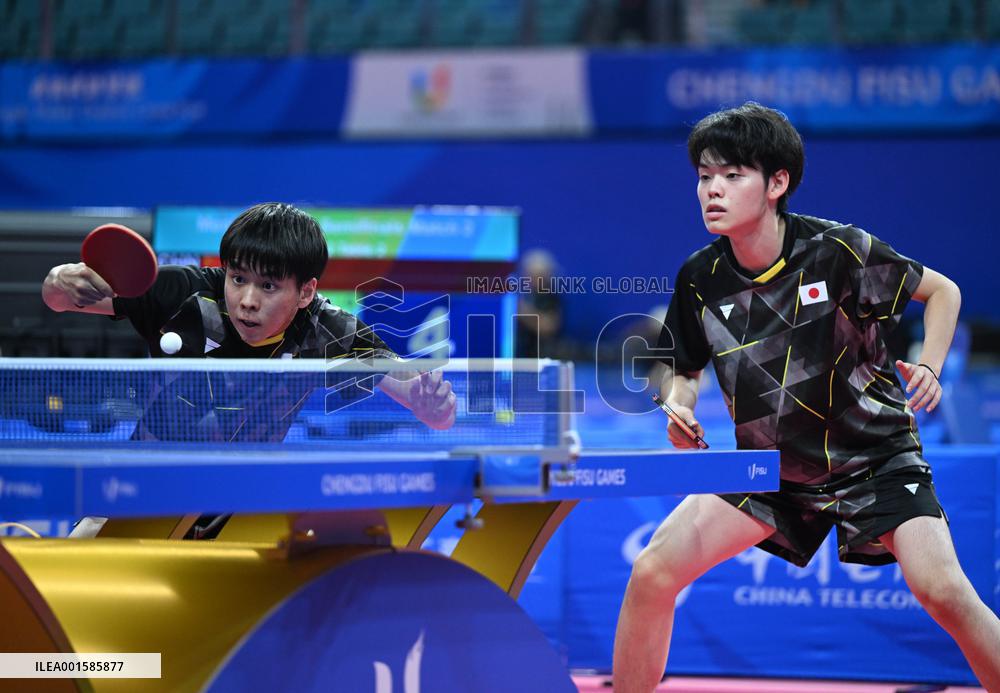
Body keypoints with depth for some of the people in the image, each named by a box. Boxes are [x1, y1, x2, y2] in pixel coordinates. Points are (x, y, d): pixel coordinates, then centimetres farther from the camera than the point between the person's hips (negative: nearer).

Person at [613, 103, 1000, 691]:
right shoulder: (699, 279, -8)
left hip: (875, 458, -4)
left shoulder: (839, 250, -19)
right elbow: (683, 367, 11)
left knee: (944, 591, -24)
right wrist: (679, 405, -12)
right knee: (652, 574, -10)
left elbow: (942, 290, -3)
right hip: (770, 467, 4)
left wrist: (929, 367, -20)